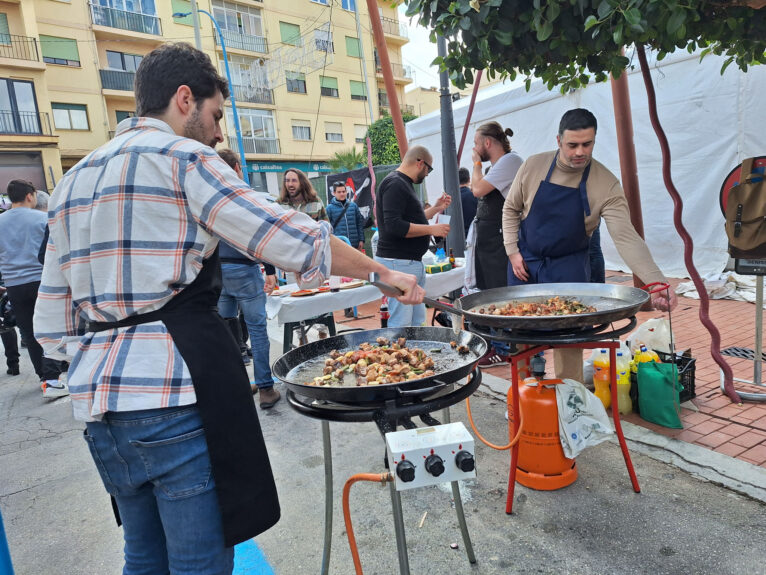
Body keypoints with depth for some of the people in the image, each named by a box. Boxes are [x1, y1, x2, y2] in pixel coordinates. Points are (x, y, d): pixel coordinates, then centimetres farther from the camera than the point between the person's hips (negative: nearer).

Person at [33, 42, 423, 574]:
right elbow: (293, 240, -11)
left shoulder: (72, 181, 17)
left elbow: (54, 328, 15)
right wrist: (384, 273, -1)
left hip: (96, 400, 9)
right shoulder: (181, 156, -6)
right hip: (174, 393, -8)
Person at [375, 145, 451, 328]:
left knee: (418, 322, 12)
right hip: (398, 263, -11)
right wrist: (431, 229, -17)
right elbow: (394, 226, -23)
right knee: (401, 326, -9)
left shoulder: (404, 184, 21)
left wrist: (436, 208, 22)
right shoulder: (395, 184, -12)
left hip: (413, 263, 11)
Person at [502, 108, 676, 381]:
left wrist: (657, 282, -35)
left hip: (569, 266, -2)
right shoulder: (534, 166, -10)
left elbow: (626, 237, -23)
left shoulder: (606, 186, -16)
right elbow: (511, 209, 3)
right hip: (525, 260, 2)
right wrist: (512, 251, -5)